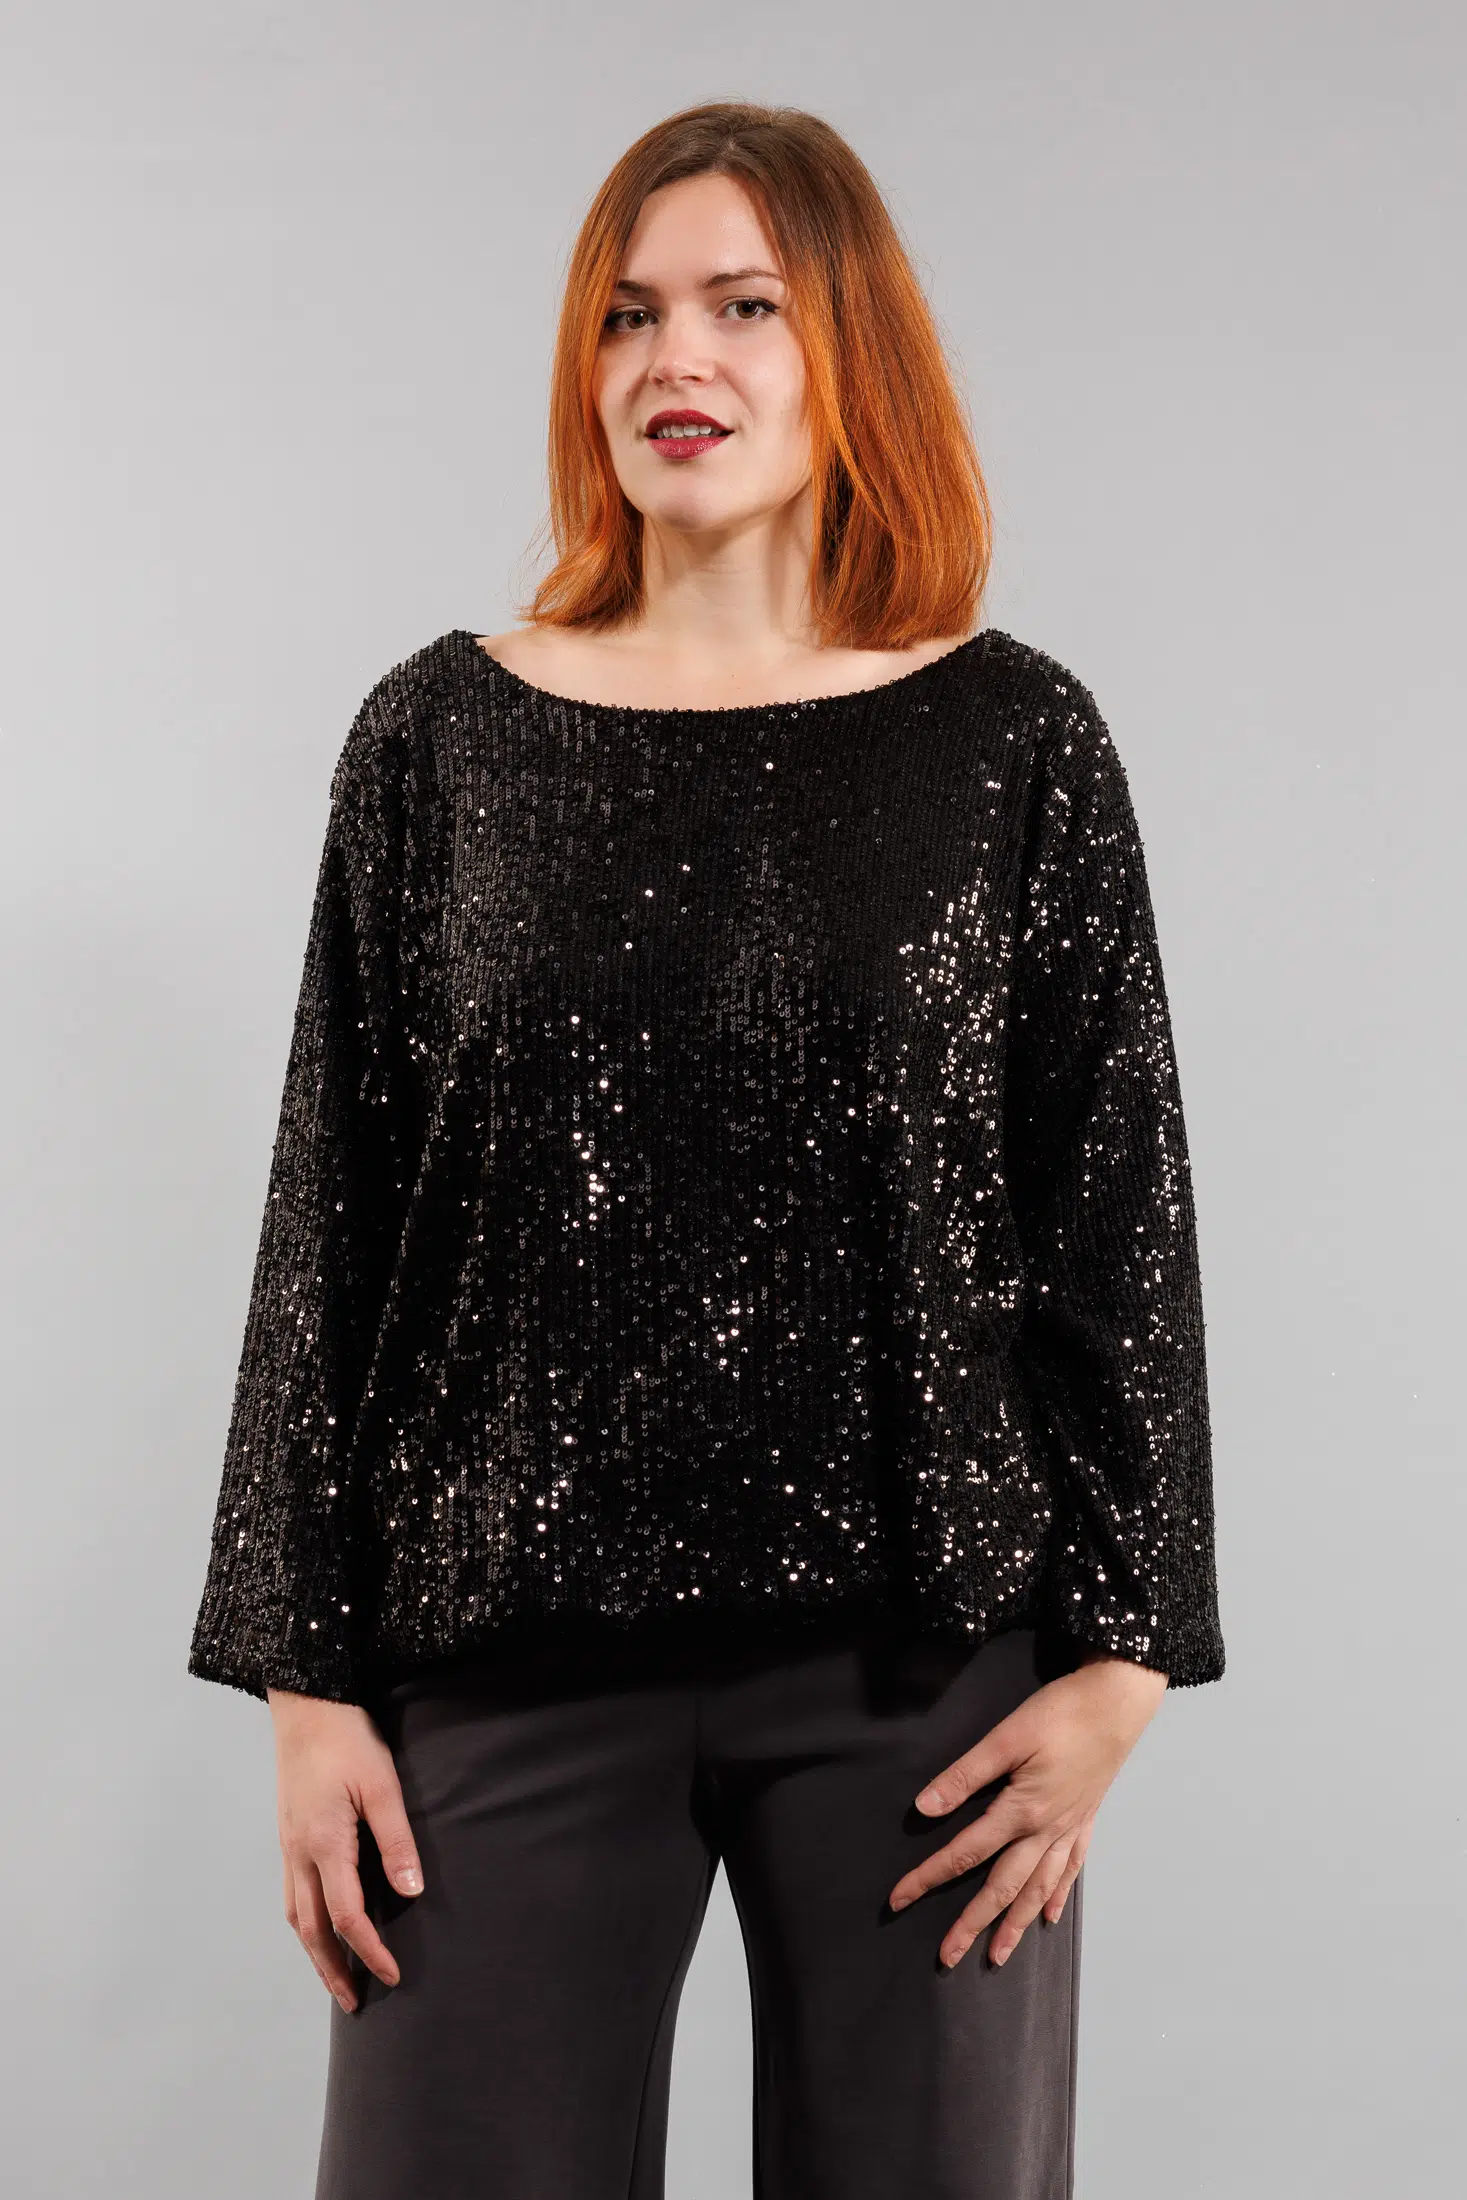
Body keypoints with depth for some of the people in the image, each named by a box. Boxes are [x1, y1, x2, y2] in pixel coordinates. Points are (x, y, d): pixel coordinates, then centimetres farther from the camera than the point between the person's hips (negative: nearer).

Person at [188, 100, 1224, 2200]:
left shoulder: (1014, 740, 2)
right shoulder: (444, 734, 4)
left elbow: (1123, 1212, 3)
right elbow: (331, 1223, 4)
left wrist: (1116, 1650, -2)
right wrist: (307, 1677, 1)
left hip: (923, 1661, 0)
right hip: (514, 1658, 1)